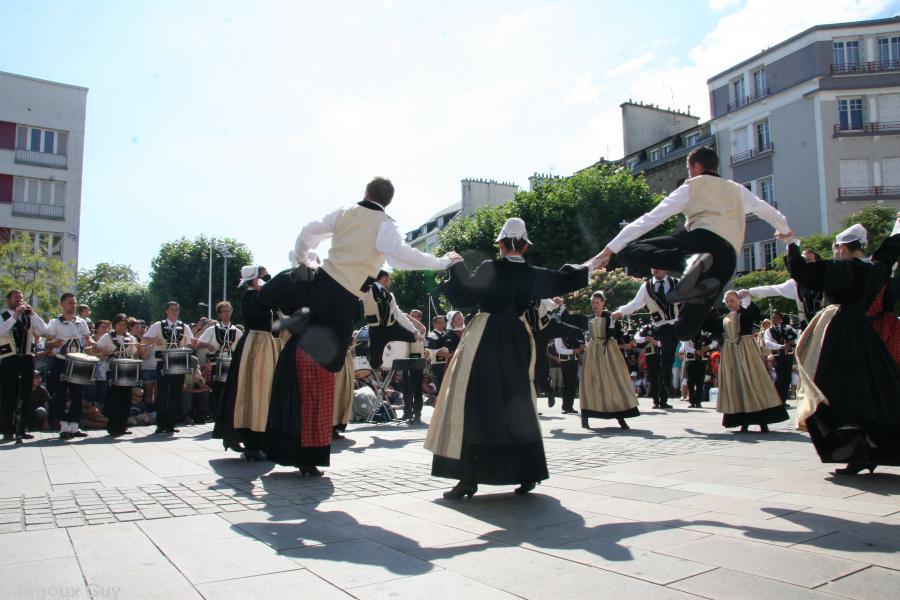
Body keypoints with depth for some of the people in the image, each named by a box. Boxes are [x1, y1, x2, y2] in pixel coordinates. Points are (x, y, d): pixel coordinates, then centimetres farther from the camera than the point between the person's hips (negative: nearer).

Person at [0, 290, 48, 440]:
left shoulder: (29, 316, 13)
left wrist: (33, 313, -7)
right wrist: (15, 315, -19)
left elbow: (43, 331, 0)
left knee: (26, 394, 5)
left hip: (27, 358, 3)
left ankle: (22, 429, 12)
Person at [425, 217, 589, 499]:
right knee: (517, 405, 14)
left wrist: (456, 267, 5)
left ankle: (469, 479, -4)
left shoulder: (490, 269, -8)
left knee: (475, 405, -1)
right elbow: (566, 280, 18)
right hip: (516, 342, 4)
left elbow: (465, 296, -7)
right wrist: (588, 267, 37)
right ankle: (527, 473, 18)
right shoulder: (533, 275, 3)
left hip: (484, 340, -4)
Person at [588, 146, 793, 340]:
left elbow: (650, 219, 13)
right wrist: (784, 228, 76)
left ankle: (689, 261, -30)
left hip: (702, 237, -4)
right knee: (685, 329, 12)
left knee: (628, 251, -5)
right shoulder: (737, 190, 35)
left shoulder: (691, 187, 20)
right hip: (728, 257, 4)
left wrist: (610, 249, 12)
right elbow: (764, 208, 53)